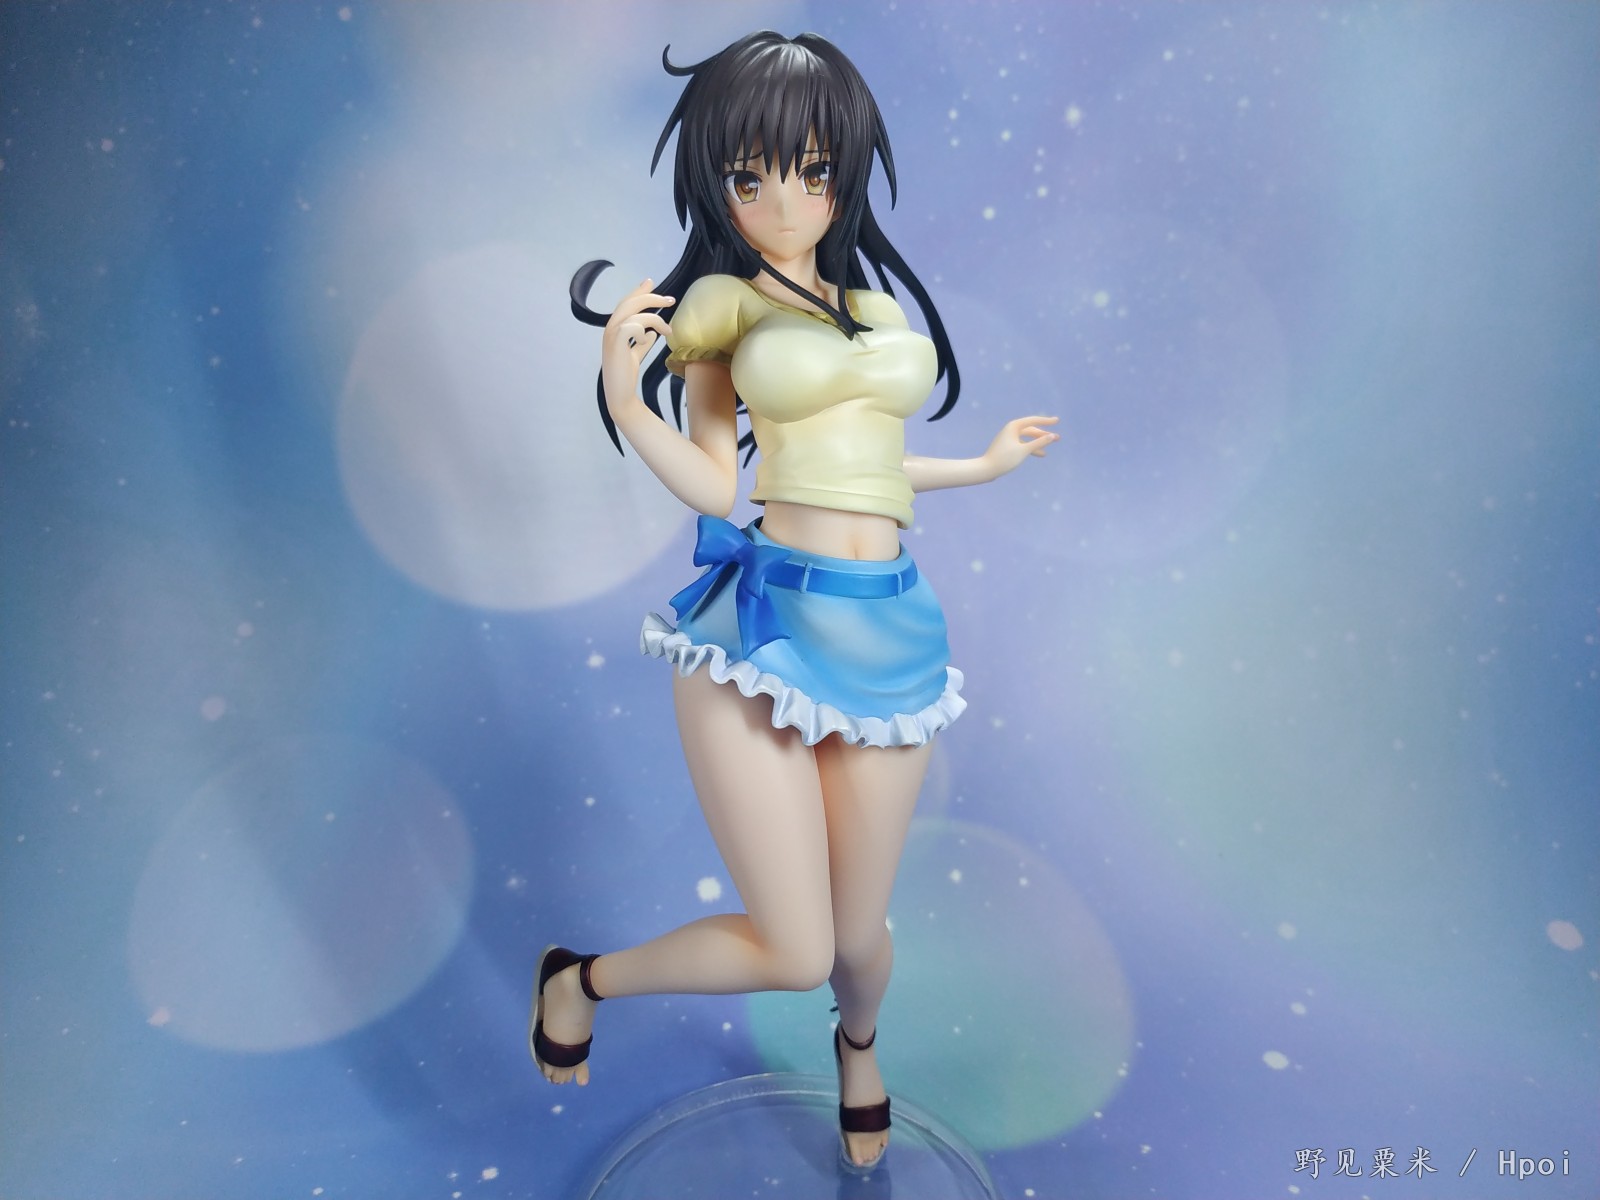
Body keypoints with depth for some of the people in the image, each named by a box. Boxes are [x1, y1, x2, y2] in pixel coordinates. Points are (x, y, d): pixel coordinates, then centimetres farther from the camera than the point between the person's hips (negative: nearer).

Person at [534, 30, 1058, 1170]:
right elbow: (721, 485, -1)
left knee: (859, 934, 14)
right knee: (791, 951, -2)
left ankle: (860, 1046, 53)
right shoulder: (723, 298, 3)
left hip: (885, 632, 4)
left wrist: (981, 464, 29)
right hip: (764, 620, -4)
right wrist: (623, 395, -16)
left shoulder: (878, 303, 16)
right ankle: (580, 978, 28)